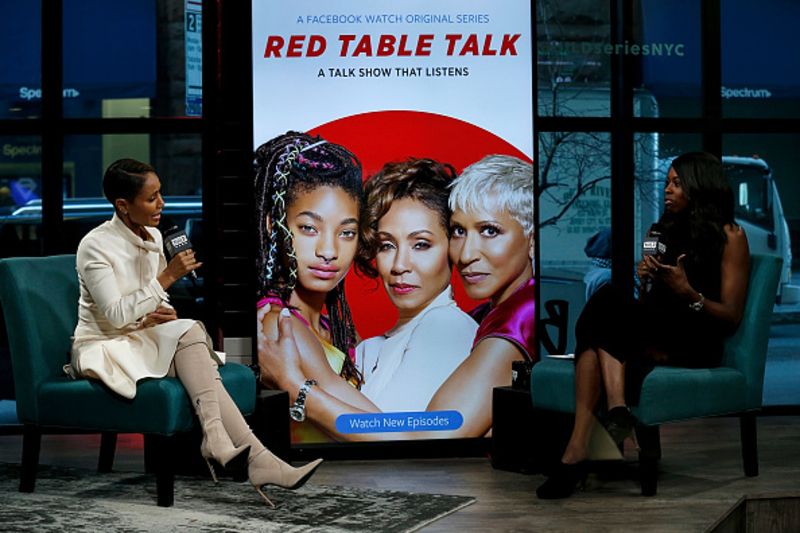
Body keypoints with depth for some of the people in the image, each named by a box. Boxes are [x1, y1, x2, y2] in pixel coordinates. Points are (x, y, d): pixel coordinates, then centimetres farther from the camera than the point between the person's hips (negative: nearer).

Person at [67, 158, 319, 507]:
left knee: (190, 334, -27)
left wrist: (161, 314, -7)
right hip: (105, 347, -6)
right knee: (190, 335, -29)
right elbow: (116, 315, -22)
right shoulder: (95, 246, -14)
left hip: (144, 338, 6)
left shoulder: (153, 237, 8)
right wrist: (168, 276, -24)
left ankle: (215, 438, -41)